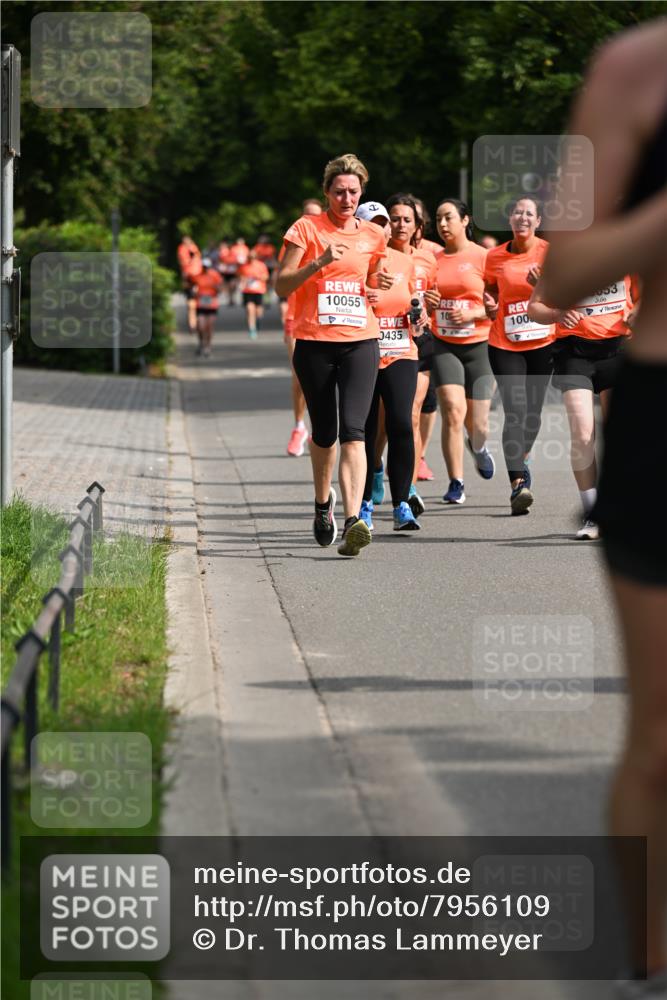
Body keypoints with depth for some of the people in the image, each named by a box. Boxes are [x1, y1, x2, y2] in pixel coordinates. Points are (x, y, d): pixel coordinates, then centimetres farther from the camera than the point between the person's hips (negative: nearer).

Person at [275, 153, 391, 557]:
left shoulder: (373, 235, 10)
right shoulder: (307, 228, 0)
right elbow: (282, 285, -4)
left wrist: (379, 282, 2)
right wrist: (320, 262, -18)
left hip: (361, 342, 1)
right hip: (315, 343, -1)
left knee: (353, 430, -15)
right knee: (324, 432, 9)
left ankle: (353, 520, -26)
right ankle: (324, 503, 37)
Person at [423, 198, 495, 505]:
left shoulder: (483, 257, -3)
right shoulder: (433, 259, 7)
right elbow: (423, 304, 18)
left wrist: (472, 314, -19)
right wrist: (425, 302, -5)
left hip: (478, 345, -2)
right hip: (444, 345, 2)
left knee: (477, 424, 2)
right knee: (453, 411, -17)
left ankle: (478, 446, 40)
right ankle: (456, 484, -9)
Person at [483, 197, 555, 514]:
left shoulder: (548, 251, -2)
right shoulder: (494, 257, 3)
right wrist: (490, 305, -4)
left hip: (543, 342, 1)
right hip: (504, 343, -1)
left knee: (533, 412, 9)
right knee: (515, 410, -14)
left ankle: (520, 463, 37)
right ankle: (518, 483, -20)